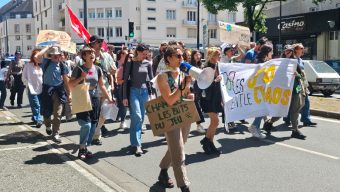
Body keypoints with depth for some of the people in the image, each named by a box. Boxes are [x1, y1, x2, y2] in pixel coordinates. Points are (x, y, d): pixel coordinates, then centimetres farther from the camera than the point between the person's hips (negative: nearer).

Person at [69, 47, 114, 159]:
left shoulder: (97, 69, 9)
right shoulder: (79, 69, -4)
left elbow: (101, 85, 15)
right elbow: (70, 84, -3)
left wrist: (109, 98, 11)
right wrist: (81, 77, -16)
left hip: (95, 100, 5)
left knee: (93, 126, 5)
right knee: (86, 125, -14)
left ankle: (85, 147, 20)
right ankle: (81, 149, 2)